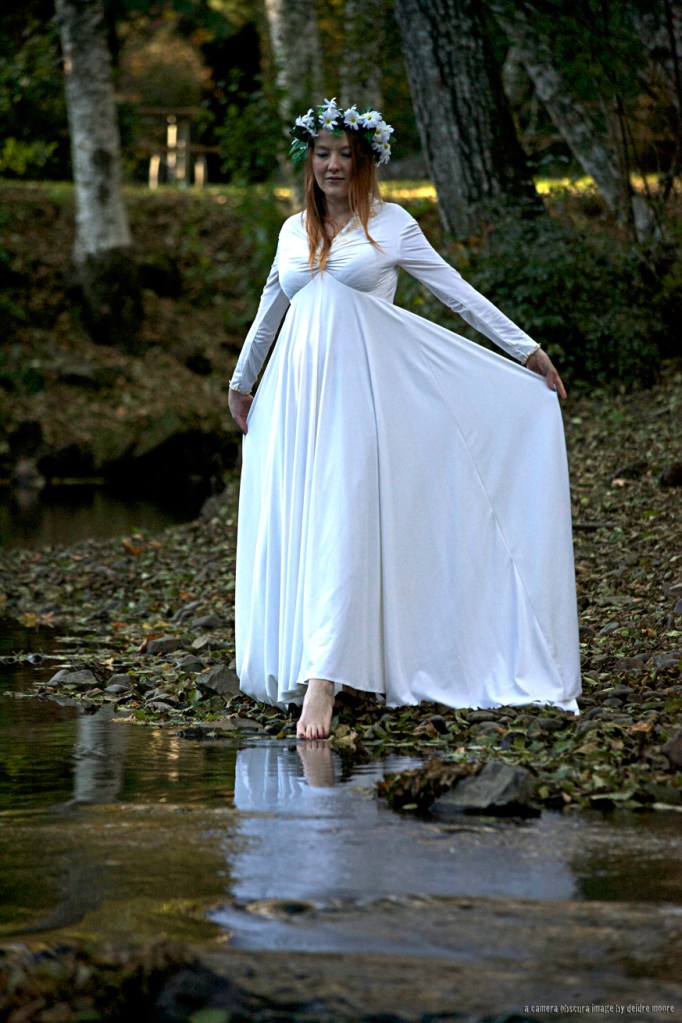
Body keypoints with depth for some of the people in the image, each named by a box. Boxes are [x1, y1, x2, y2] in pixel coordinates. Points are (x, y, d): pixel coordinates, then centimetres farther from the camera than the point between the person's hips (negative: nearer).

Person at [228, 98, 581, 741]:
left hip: (359, 386, -5)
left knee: (341, 524, -13)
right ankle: (299, 662, 9)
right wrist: (240, 382, 32)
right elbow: (269, 311, 26)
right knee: (291, 527, 0)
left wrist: (527, 350, 4)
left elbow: (457, 292, 6)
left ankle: (322, 678, -21)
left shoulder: (390, 224, 3)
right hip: (296, 387, 5)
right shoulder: (294, 231, 14)